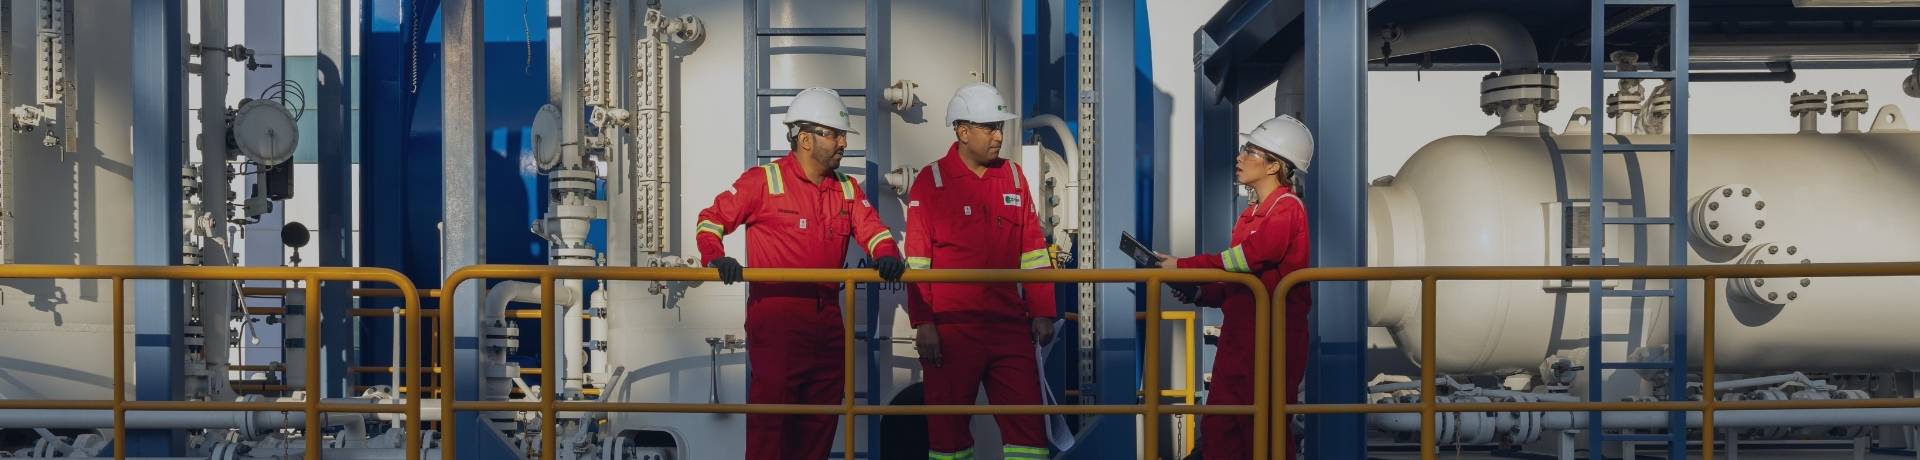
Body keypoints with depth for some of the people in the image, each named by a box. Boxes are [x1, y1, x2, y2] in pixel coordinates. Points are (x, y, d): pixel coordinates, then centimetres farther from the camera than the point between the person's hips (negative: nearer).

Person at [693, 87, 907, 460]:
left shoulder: (847, 190, 14)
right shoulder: (764, 180, -2)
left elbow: (870, 228, 3)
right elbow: (713, 218, -1)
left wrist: (887, 255, -19)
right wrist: (715, 258, -19)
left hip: (827, 322, 6)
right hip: (775, 321, -6)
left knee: (820, 423, 13)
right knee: (770, 419, -5)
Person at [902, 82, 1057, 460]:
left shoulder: (1013, 177, 10)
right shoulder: (931, 181, -2)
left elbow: (1033, 250, 11)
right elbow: (916, 261, -4)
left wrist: (1042, 312, 7)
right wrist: (923, 324, -10)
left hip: (1009, 326, 3)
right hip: (951, 328, -3)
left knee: (1028, 422, 1)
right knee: (948, 425, 5)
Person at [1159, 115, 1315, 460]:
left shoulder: (1287, 208, -10)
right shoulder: (1251, 214, 18)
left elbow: (1252, 255, -24)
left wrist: (1183, 266, -19)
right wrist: (1199, 293, 1)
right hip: (1238, 334, 9)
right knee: (1218, 431, 9)